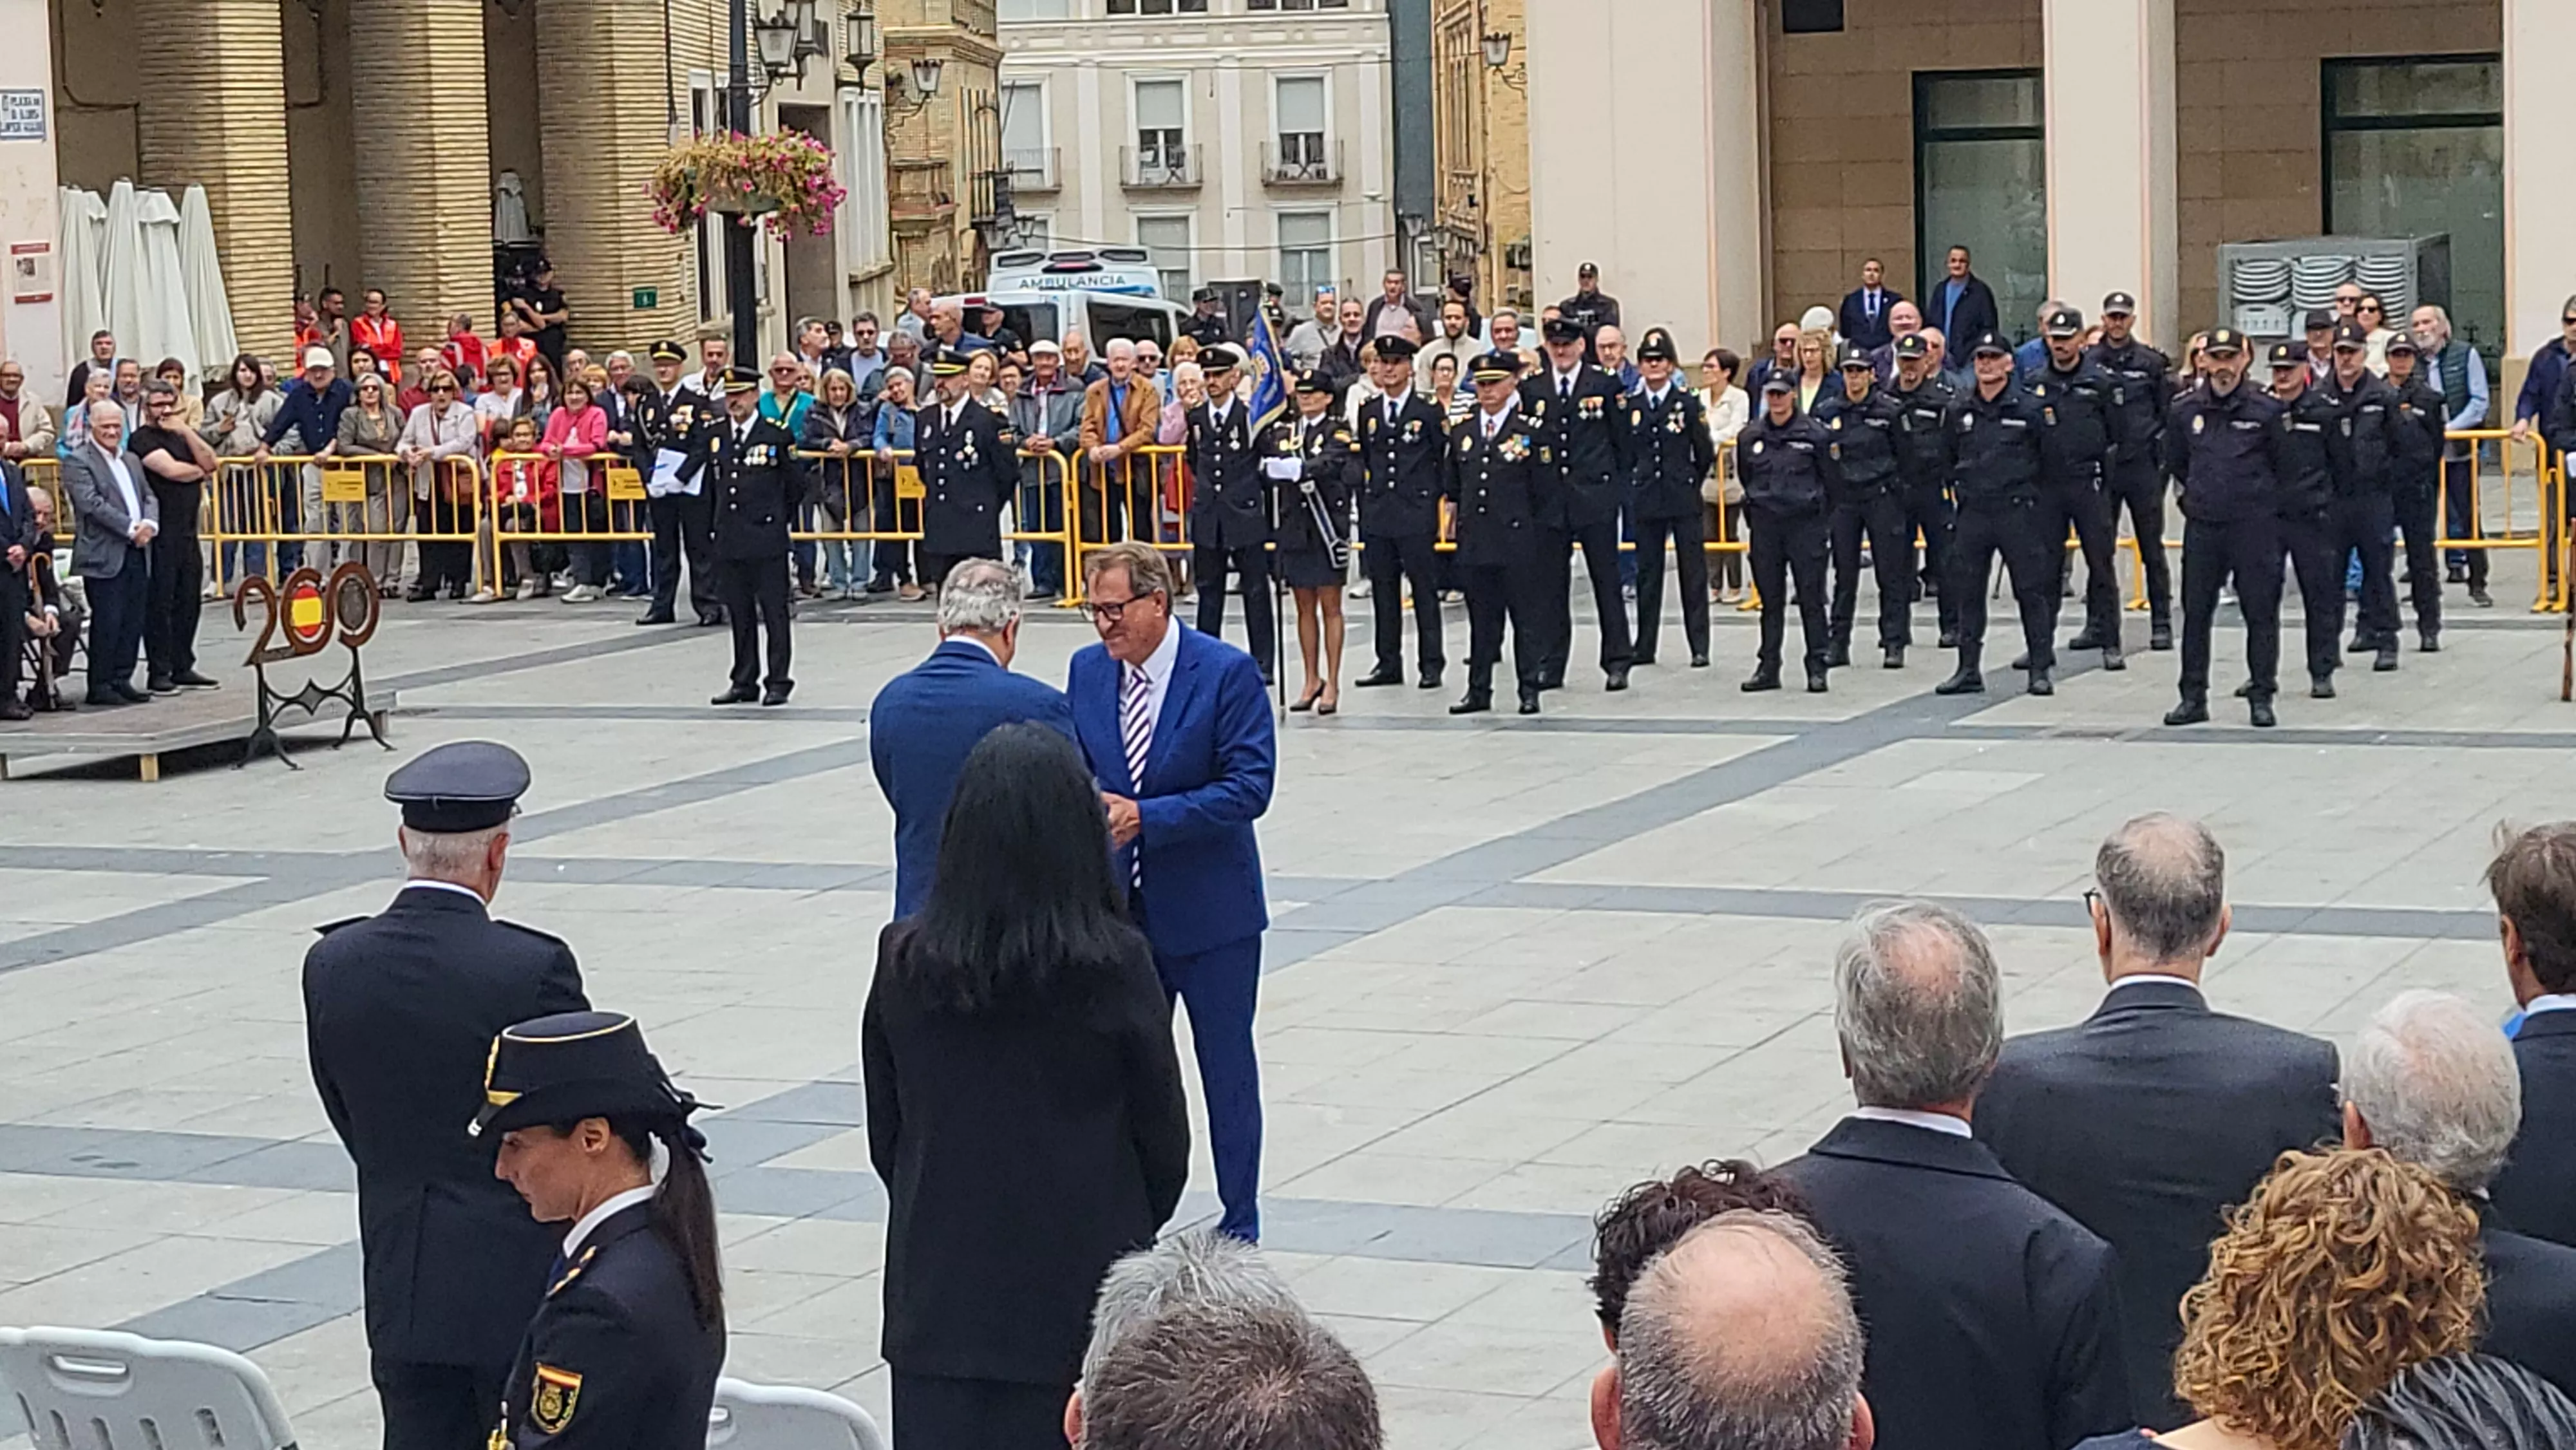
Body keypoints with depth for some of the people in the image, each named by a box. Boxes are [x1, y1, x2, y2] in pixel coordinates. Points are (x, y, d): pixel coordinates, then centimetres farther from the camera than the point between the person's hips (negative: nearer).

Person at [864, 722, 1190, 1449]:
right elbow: (1165, 1133, -3)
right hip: (1083, 1280, -2)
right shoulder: (1114, 965, -13)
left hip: (940, 1285, 3)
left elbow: (883, 1133, 5)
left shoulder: (904, 961, -5)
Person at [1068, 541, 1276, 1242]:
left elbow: (1249, 786, -18)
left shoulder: (1228, 673, -13)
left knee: (1227, 1070, 7)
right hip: (1119, 908, 4)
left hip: (1210, 913, -4)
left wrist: (1145, 816, -24)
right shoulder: (1088, 670, 3)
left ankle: (1239, 1225, 18)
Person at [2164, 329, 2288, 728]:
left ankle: (2261, 696, 8)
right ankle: (2193, 697, 11)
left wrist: (2264, 502, 9)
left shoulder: (2265, 410, -3)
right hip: (2202, 526, 3)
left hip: (2255, 526, -3)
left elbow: (2283, 466, 6)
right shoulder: (2185, 410, 5)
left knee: (2261, 612, 1)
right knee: (2195, 612, 5)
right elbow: (2174, 463, 19)